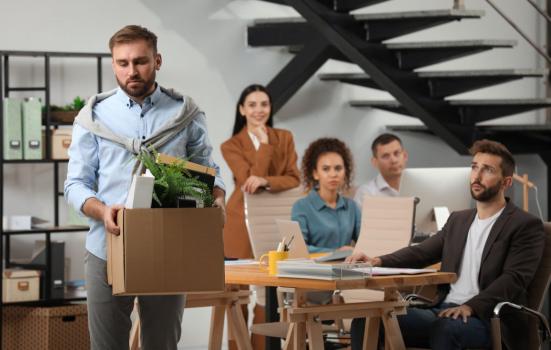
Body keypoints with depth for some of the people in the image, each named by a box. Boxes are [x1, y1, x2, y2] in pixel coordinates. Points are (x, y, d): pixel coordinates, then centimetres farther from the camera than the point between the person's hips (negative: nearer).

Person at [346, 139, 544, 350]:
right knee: (368, 320, -13)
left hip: (489, 319, -7)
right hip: (444, 311, 7)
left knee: (445, 329, -40)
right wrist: (378, 262, -2)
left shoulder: (526, 226, -1)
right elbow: (422, 252, 17)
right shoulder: (458, 220, 22)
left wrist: (471, 306, -26)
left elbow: (514, 279, -13)